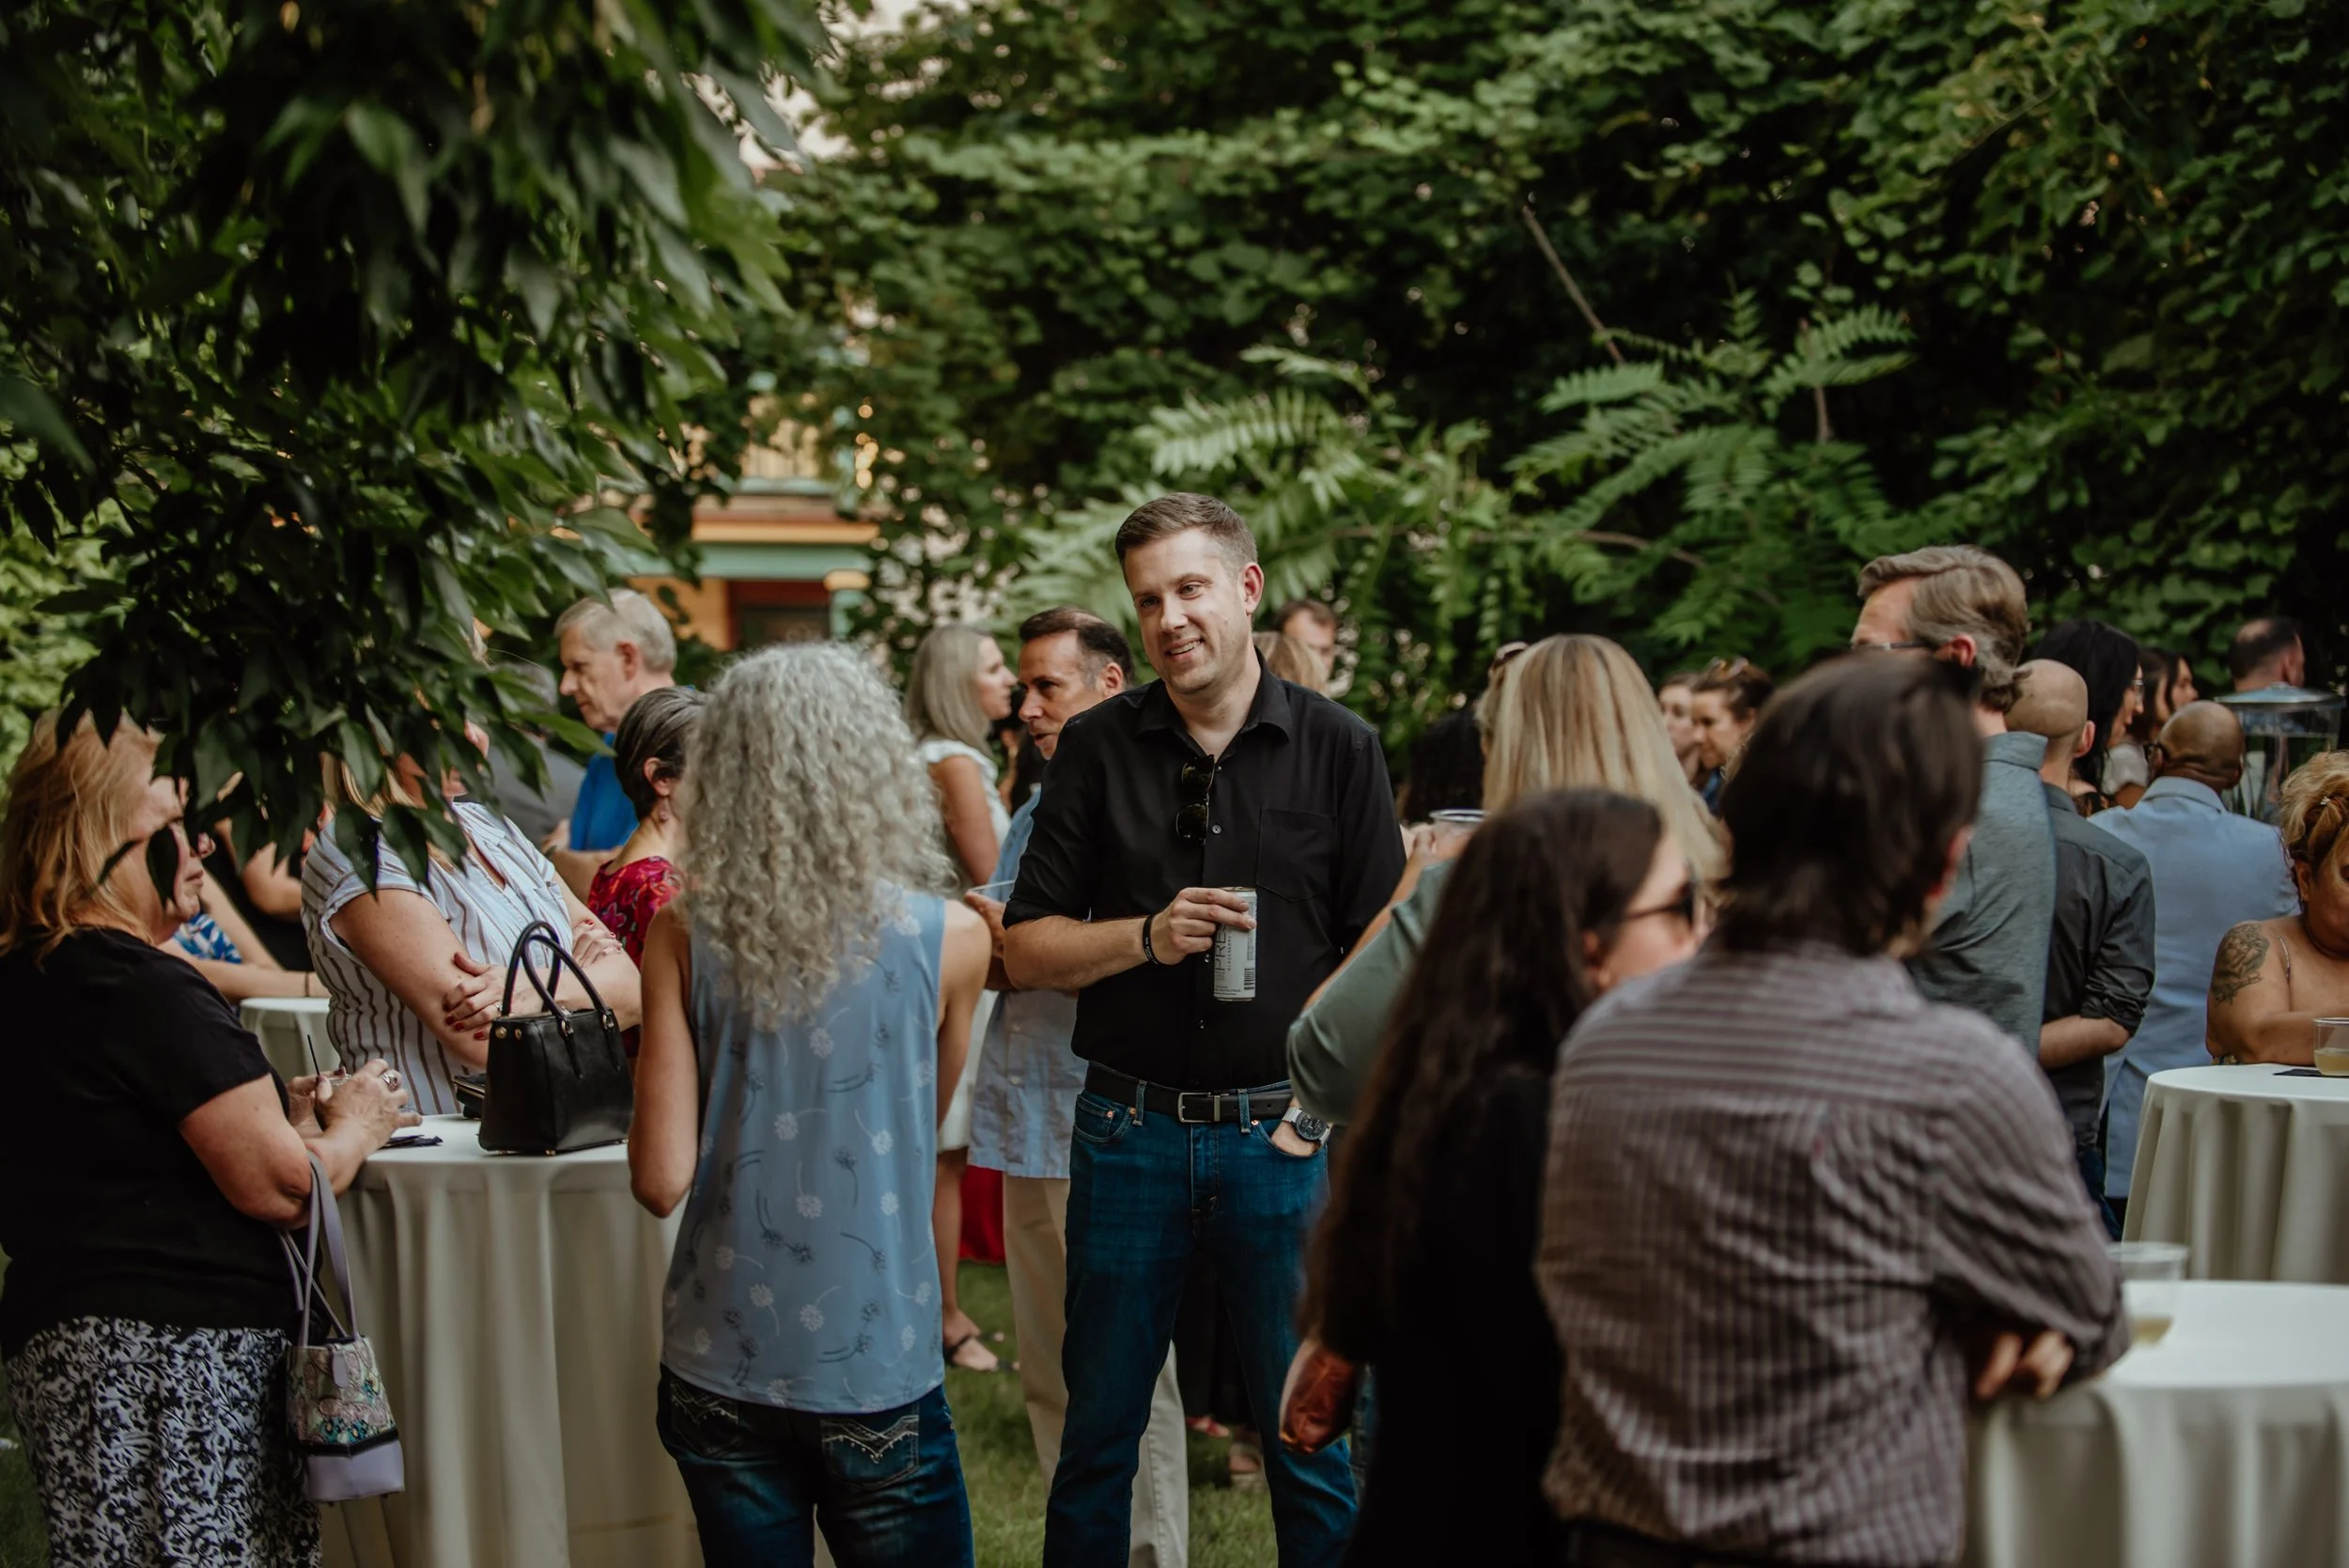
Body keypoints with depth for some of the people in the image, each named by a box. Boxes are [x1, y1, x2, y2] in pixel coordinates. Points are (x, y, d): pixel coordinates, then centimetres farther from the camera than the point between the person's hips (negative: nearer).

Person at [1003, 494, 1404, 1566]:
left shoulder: (1338, 749, 2)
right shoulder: (1098, 747, 4)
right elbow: (1025, 950, 4)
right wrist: (1148, 936, -12)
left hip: (1284, 1130, -1)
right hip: (1129, 1127, 1)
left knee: (1315, 1437, 5)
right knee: (1097, 1429, 10)